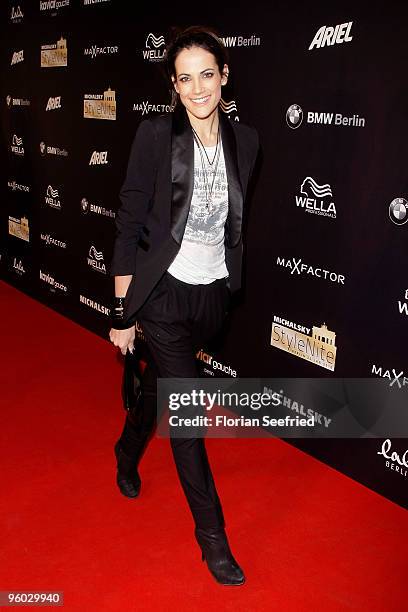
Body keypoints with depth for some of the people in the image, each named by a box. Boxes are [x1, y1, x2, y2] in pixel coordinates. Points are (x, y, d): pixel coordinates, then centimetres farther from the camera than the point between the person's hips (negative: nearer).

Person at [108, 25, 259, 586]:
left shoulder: (245, 140, 1)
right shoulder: (155, 135, -12)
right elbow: (129, 223, -11)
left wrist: (233, 284, 13)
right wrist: (122, 311, -10)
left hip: (214, 293, 5)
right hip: (163, 292, -4)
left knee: (160, 382, 23)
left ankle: (127, 454, 54)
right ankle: (211, 532, 14)